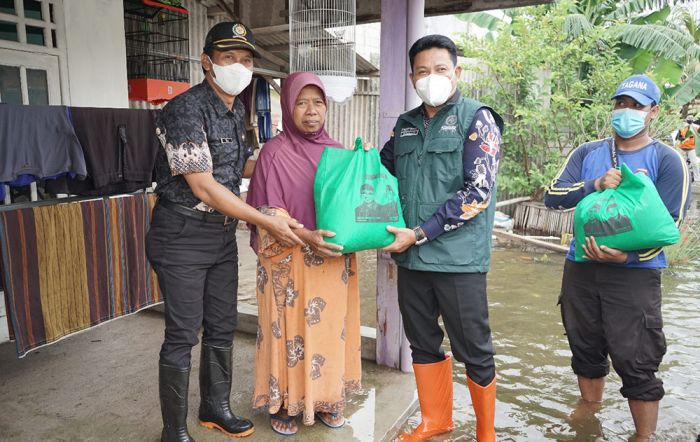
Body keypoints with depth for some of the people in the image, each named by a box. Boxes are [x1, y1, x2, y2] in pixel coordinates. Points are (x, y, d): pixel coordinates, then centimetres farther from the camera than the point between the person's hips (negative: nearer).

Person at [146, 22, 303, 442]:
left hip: (223, 233, 8)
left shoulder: (237, 110, 8)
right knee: (183, 335, 1)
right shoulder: (186, 109, -17)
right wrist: (268, 221, -18)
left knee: (222, 327, 16)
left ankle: (216, 406, 35)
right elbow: (203, 187, -21)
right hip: (182, 235, -7)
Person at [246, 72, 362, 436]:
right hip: (290, 261, -4)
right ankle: (285, 403, 24)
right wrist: (306, 236, -23)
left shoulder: (337, 152, 7)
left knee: (330, 329, 11)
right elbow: (268, 214, -10)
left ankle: (327, 398, 29)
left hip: (334, 261, 4)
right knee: (291, 331, 5)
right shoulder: (275, 152, -7)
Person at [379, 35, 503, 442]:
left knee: (474, 351, 7)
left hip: (458, 257, -5)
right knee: (423, 343, 17)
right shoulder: (405, 125, 12)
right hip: (412, 256, 6)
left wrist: (420, 234, -16)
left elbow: (477, 193, -14)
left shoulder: (476, 119, -5)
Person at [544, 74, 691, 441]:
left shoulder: (666, 160, -2)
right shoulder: (587, 153, 8)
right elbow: (552, 196, -1)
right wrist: (594, 185, -17)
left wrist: (627, 256, -23)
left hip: (634, 275, -4)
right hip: (580, 269, 4)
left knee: (636, 363, 0)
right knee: (586, 351, 18)